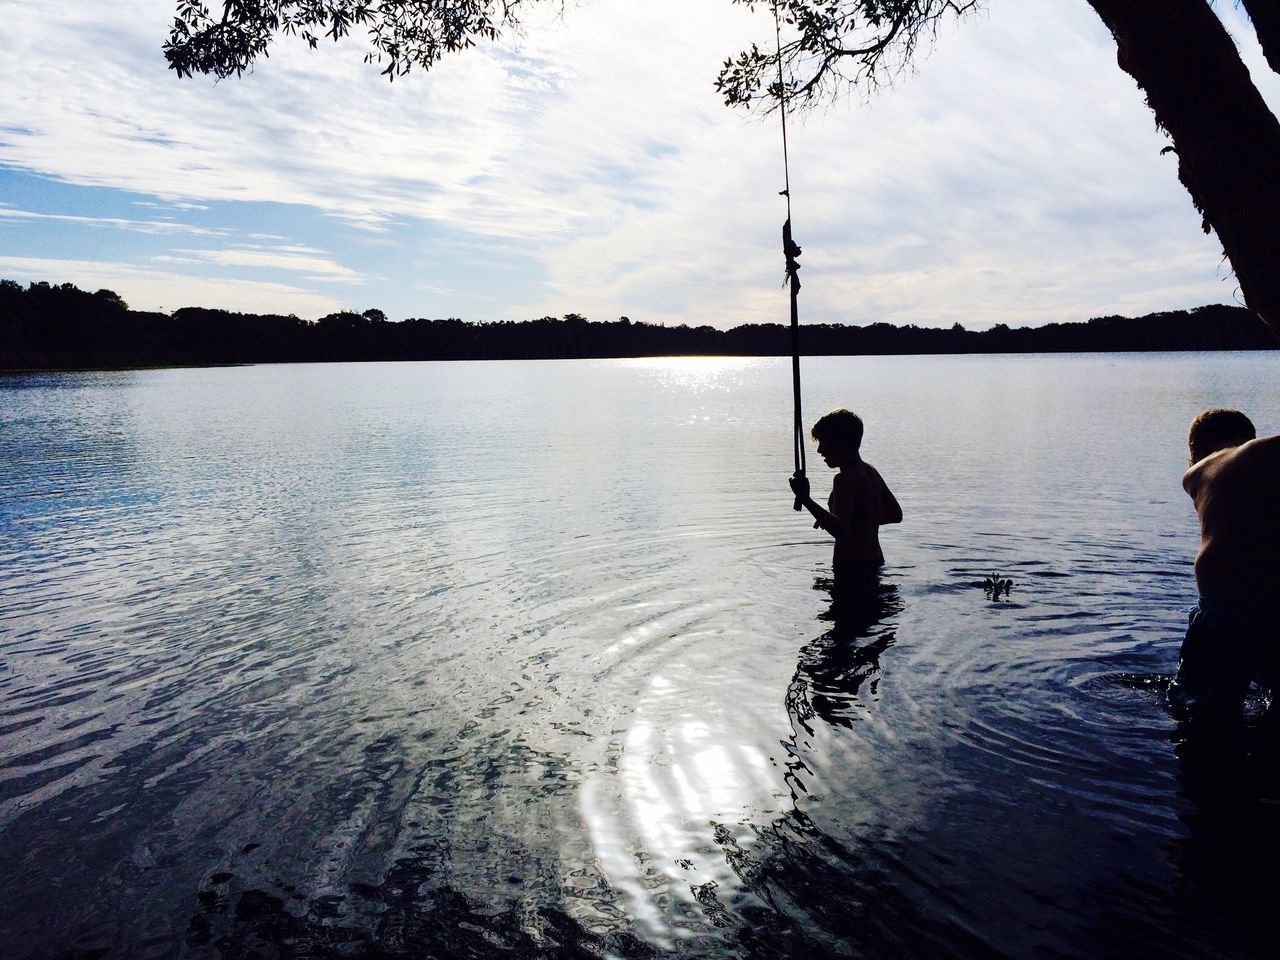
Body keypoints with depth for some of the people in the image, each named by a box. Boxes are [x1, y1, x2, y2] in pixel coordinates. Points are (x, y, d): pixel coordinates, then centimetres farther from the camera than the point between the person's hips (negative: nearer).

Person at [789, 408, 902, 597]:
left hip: (852, 568, -10)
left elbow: (841, 530, -31)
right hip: (872, 562, 10)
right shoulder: (870, 471, 10)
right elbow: (895, 515, 18)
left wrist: (806, 500, -36)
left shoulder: (845, 479, -19)